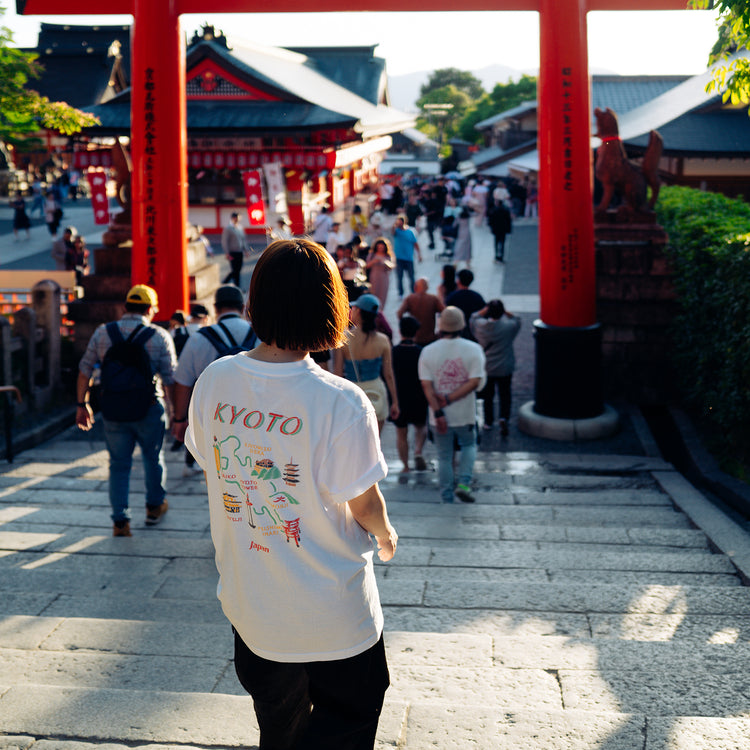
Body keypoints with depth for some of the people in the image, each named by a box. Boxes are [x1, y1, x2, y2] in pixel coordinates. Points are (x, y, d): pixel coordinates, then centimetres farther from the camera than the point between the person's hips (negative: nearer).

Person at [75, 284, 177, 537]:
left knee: (119, 464, 11)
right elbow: (171, 380, -7)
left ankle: (120, 521, 9)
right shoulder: (160, 336, -6)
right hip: (149, 410, -1)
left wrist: (82, 405, 12)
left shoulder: (102, 333, 1)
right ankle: (154, 507, 35)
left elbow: (84, 371, 4)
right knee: (153, 459, 19)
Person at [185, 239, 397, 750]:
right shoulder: (342, 402, -25)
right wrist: (386, 535, 10)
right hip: (333, 613, -5)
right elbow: (364, 505, -13)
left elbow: (211, 469, 4)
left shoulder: (213, 381, -9)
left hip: (247, 603, 5)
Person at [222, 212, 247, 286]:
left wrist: (245, 250, 16)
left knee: (238, 270, 8)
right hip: (233, 253, -7)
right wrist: (227, 254, -16)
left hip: (240, 252, 7)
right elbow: (224, 241, -11)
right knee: (235, 271, -7)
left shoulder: (240, 227, 12)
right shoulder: (228, 228, -8)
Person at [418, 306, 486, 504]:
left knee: (444, 457, 11)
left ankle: (447, 499, 15)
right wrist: (450, 399, -13)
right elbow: (475, 381, -14)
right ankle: (464, 483, 3)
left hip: (440, 416, 0)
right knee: (469, 446, 23)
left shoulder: (428, 351, -5)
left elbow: (427, 385, -11)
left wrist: (438, 412, -13)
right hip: (465, 414, 0)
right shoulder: (473, 349, -7)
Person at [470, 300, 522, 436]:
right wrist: (505, 312, -2)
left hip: (486, 369, 2)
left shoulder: (480, 325, -13)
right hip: (505, 369, -1)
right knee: (505, 395, 9)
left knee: (487, 396, 16)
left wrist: (486, 309, 6)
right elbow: (517, 321, 6)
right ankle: (504, 418, -12)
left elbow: (473, 318, 10)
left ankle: (488, 422, 26)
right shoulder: (509, 327, -16)